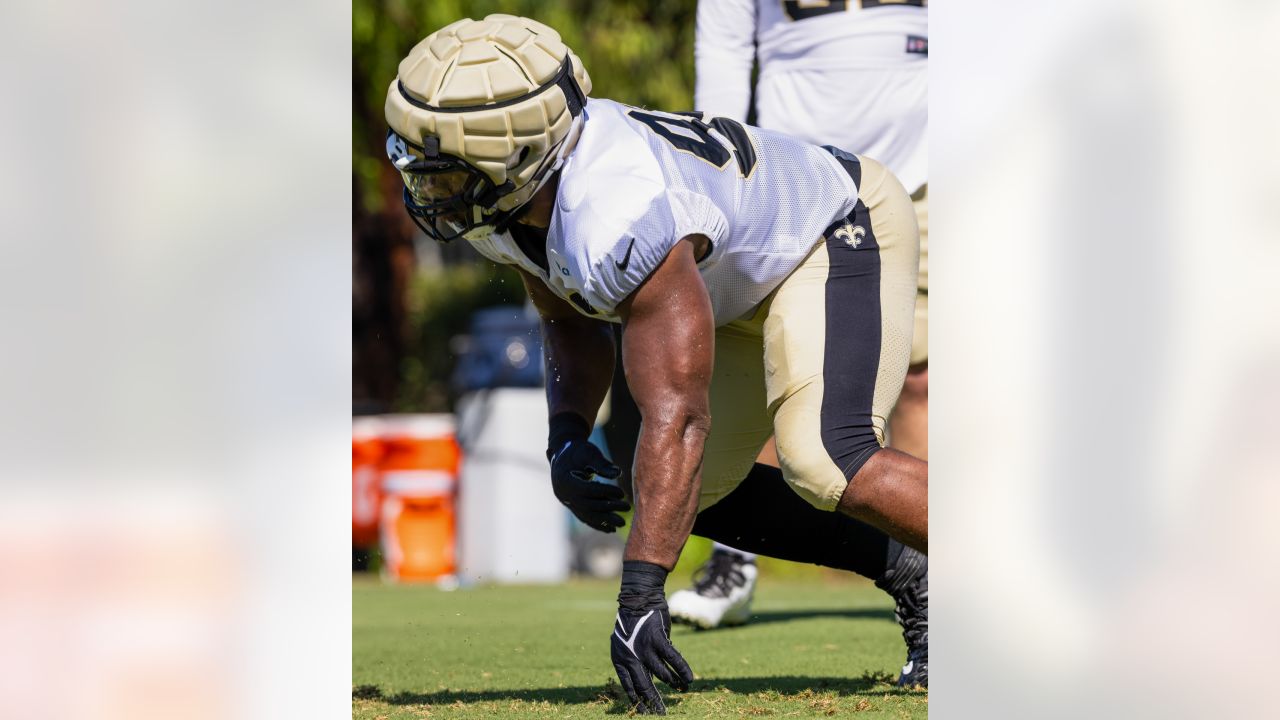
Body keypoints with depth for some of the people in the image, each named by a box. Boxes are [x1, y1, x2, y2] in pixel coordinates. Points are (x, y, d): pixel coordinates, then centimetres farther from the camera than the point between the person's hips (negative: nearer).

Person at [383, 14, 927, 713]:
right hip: (743, 282, 9)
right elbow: (571, 324, 4)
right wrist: (566, 437, -16)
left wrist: (641, 593, -42)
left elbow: (677, 418, -40)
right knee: (697, 490, 7)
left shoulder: (620, 224, -41)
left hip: (841, 234, -9)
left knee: (823, 466, -28)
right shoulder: (501, 189, -13)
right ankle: (904, 568, 17)